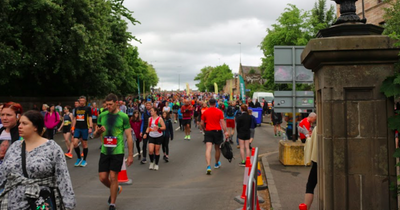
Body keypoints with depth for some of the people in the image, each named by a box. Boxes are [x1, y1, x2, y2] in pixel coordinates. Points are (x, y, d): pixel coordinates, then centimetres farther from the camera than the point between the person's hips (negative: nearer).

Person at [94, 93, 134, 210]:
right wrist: (99, 131, -11)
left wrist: (130, 155, -6)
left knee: (113, 177, -1)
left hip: (117, 152, -4)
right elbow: (96, 135, 15)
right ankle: (116, 189, 37)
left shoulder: (123, 117, -5)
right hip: (104, 151, 4)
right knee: (102, 178, 5)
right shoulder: (102, 116, 6)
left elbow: (129, 136, -4)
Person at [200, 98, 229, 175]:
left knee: (208, 149, -7)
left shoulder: (205, 112, 1)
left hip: (208, 131, 0)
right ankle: (217, 164, 35)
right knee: (217, 148, 17)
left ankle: (208, 166, -23)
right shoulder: (219, 112, -1)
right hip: (218, 131, 0)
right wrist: (226, 131, -11)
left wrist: (204, 129, 22)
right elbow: (222, 122, -9)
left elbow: (202, 123, 4)